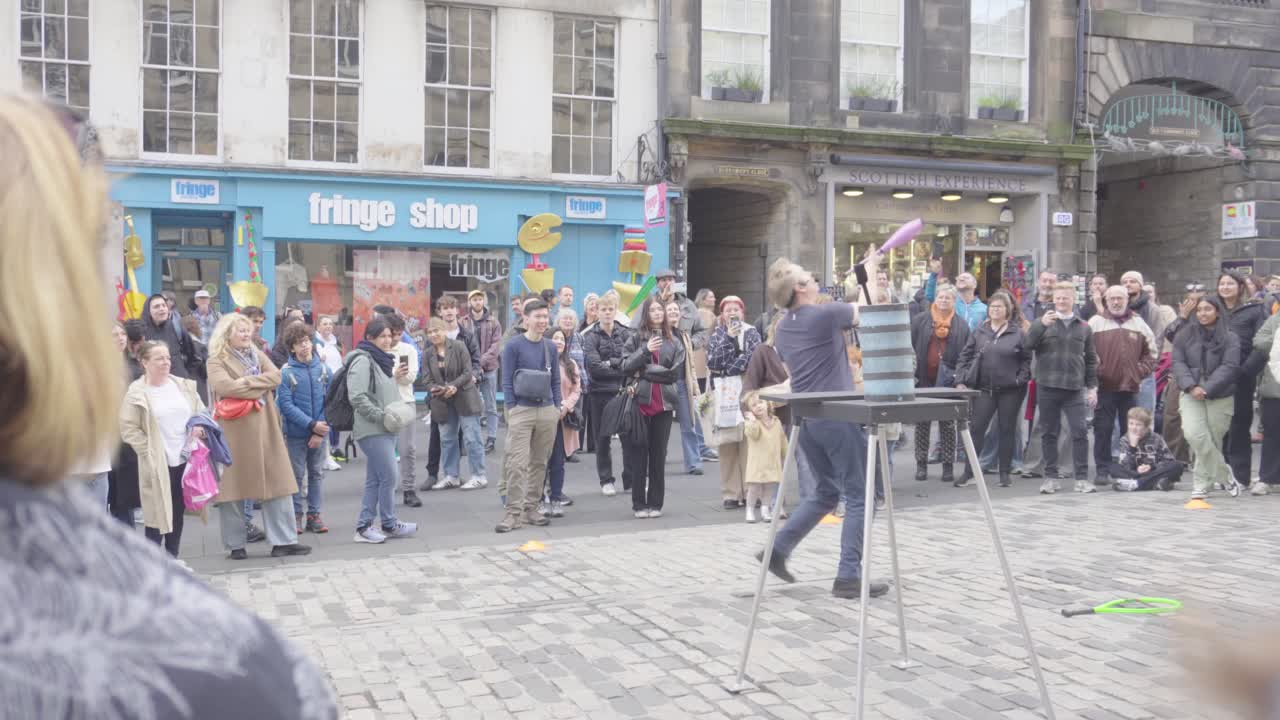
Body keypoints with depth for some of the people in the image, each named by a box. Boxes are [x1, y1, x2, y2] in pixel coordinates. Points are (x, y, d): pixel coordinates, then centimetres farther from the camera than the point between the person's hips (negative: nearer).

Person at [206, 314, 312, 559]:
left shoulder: (258, 355, 15)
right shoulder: (217, 360, -1)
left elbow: (275, 376, -1)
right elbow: (225, 386, -19)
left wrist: (246, 382, -11)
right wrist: (260, 389, -11)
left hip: (264, 428, 5)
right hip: (234, 431, -5)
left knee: (277, 482, 2)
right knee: (233, 485, 3)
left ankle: (283, 540, 6)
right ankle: (236, 544, 13)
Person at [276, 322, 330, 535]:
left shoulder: (324, 369, 1)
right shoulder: (286, 373, -7)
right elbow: (286, 405, -12)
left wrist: (321, 431, -11)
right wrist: (311, 424, -18)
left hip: (319, 432, 3)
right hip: (296, 432, -3)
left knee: (317, 473, 9)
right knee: (296, 474, 5)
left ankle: (314, 514, 19)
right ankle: (297, 515, 15)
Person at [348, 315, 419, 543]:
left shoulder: (382, 360, 16)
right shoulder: (362, 361, -13)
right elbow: (357, 397, -21)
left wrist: (395, 378, 9)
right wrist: (382, 416, -21)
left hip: (384, 429, 9)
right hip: (372, 430, -9)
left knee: (374, 480, 11)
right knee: (389, 477, -4)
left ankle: (364, 526, 17)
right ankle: (389, 525, 10)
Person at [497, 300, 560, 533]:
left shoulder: (550, 347, 10)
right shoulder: (514, 346, -4)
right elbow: (507, 381, -4)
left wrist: (557, 407, 9)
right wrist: (511, 409, -9)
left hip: (547, 412, 5)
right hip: (522, 411, -5)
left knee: (539, 463, 9)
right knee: (517, 463, -8)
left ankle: (531, 509, 18)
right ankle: (513, 513, -5)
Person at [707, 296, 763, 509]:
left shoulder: (751, 333, 11)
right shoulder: (717, 336, 15)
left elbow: (751, 358, -6)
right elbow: (712, 362, -1)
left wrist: (725, 371, -7)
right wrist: (728, 338, -7)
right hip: (724, 394, 1)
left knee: (748, 442, -8)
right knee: (727, 444, -3)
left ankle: (750, 491, -5)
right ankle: (730, 493, 0)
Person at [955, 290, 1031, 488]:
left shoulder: (1018, 333, 1)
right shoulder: (979, 332, 7)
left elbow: (1027, 359, 3)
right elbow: (965, 356, 7)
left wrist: (1021, 379, -9)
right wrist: (961, 380, -3)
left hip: (1010, 390, -1)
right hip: (984, 389, 1)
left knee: (1007, 430, 7)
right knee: (976, 429, -2)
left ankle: (1005, 473, 16)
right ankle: (968, 471, 4)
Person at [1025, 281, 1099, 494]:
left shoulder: (1084, 327, 11)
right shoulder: (1042, 322, 7)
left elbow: (1091, 359, 14)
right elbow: (1028, 344, -9)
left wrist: (1092, 386, 8)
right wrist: (1041, 324, -23)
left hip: (1075, 388, 1)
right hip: (1047, 387, 0)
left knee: (1080, 432, -4)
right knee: (1049, 433, 6)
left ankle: (1082, 478, 2)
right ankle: (1050, 477, 13)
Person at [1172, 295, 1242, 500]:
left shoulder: (1230, 338, 2)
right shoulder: (1185, 335, 8)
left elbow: (1229, 366, -7)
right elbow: (1178, 362, 3)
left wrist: (1206, 389, -16)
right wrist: (1190, 386, -13)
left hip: (1220, 396, -1)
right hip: (1191, 394, 1)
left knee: (1213, 440, 1)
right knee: (1195, 435, -18)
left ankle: (1201, 486, 17)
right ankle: (1226, 476, -2)